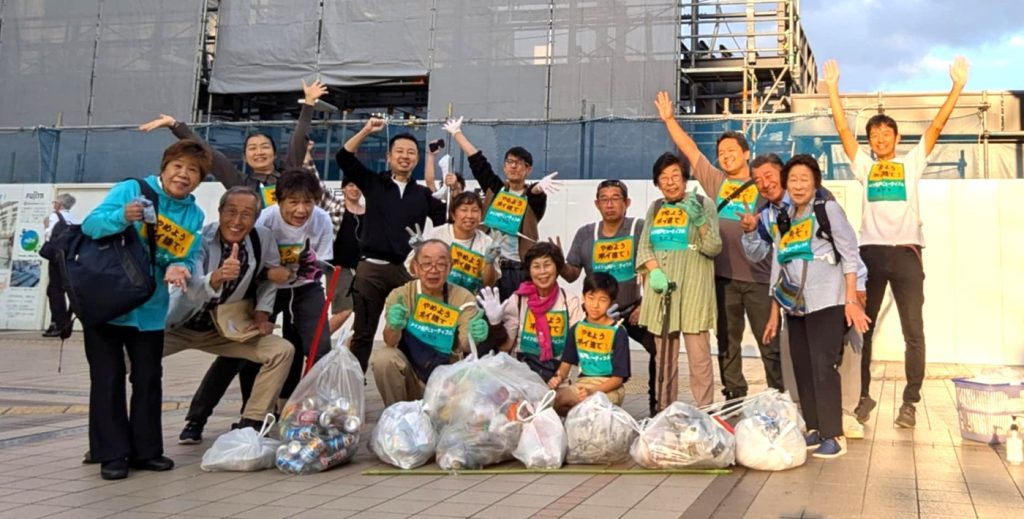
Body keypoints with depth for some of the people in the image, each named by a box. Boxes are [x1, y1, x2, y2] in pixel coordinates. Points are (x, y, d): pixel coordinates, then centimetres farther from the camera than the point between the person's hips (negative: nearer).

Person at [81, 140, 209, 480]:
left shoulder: (195, 216, 5)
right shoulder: (131, 189, -9)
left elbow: (188, 259, 1)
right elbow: (90, 225, -14)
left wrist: (178, 268, -23)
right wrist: (123, 217, -33)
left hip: (150, 309, 4)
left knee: (148, 379, 9)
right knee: (108, 379, 1)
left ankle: (145, 450, 20)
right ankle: (111, 454, 9)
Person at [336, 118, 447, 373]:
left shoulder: (423, 194, 13)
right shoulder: (373, 183, 9)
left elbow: (446, 221, 6)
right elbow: (344, 158, -1)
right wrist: (366, 131, -7)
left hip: (408, 270, 1)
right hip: (372, 267, -1)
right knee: (363, 332, 5)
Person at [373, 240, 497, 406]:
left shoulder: (463, 299, -8)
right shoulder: (400, 295, -8)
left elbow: (465, 346, -17)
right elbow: (391, 342, -21)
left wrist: (473, 337, -42)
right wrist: (394, 326, -45)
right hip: (409, 375, 0)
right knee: (383, 357, -27)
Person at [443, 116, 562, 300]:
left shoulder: (532, 196, 0)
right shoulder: (494, 188, 10)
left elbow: (535, 192, -23)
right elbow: (477, 161, 13)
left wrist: (539, 186, -48)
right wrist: (456, 132, 17)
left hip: (518, 271, -3)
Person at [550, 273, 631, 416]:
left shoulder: (618, 332, -6)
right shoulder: (577, 329, 11)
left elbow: (619, 377, -8)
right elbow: (567, 362, 13)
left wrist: (593, 392, -24)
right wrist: (559, 377, -11)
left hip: (609, 388, -5)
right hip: (583, 382, 5)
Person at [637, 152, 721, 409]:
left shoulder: (703, 203, 3)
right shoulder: (655, 208, 15)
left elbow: (714, 248, -3)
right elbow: (644, 247, 11)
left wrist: (700, 221, -19)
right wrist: (654, 271, -8)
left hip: (693, 290, -4)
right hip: (661, 290, 4)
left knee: (699, 357, -7)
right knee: (664, 357, 8)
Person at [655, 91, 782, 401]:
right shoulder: (715, 181, 10)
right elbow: (690, 149, 10)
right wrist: (669, 119, 6)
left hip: (758, 276, -3)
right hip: (724, 274, 3)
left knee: (769, 341, 2)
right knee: (727, 341, 11)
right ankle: (734, 397, 22)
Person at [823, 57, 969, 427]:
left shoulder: (911, 163, 12)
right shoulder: (864, 167, 14)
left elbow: (936, 126, 5)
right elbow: (843, 130, 7)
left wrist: (957, 85, -2)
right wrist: (833, 89, 2)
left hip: (907, 253, -1)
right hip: (871, 252, 1)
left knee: (913, 332, 0)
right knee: (862, 328, 4)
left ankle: (910, 402, 7)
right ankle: (862, 396, 15)